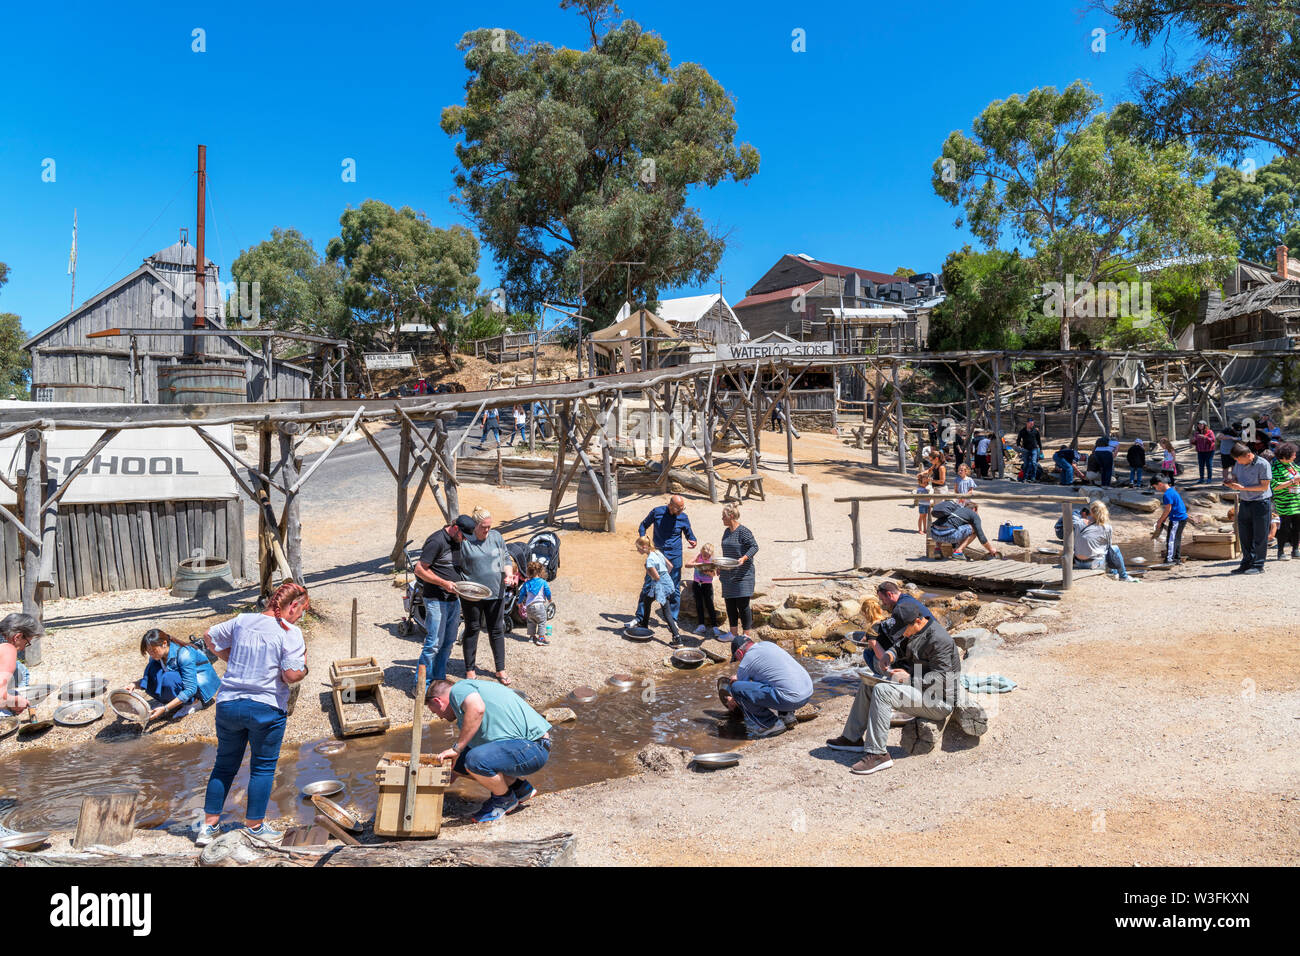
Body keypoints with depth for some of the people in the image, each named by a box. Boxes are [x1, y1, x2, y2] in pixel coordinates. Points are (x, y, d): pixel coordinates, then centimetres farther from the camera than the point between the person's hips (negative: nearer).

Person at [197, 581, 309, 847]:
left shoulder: (242, 621, 5)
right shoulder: (290, 633, -12)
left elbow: (210, 637, 19)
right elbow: (292, 676, -19)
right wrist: (304, 666, 2)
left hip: (228, 703, 5)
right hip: (266, 708, -5)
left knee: (224, 764, 19)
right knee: (263, 767, 12)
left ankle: (209, 825, 23)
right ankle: (254, 825, 21)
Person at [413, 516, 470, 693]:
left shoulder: (457, 541, 12)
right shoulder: (436, 541, -15)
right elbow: (419, 569, -16)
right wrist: (444, 583, -20)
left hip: (454, 599, 8)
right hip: (436, 600, -8)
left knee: (448, 642, 12)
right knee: (434, 643, -7)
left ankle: (439, 679, 23)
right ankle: (421, 685, 2)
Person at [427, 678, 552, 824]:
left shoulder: (458, 688, -8)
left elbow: (477, 708, -33)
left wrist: (456, 748, -24)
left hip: (533, 747, -10)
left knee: (475, 760, -29)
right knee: (459, 760, 9)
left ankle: (506, 799, 0)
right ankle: (517, 784, 17)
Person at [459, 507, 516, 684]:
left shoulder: (496, 537, 6)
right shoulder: (464, 540, -8)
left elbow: (506, 559, 13)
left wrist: (509, 575, -4)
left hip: (495, 593, 3)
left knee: (497, 630, 9)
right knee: (472, 630, 8)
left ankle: (500, 669, 19)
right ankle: (470, 669, 21)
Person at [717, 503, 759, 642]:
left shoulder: (743, 531, -12)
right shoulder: (727, 532, 14)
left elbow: (754, 547, -19)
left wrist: (744, 558, -32)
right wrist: (720, 567, 20)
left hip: (742, 575, -8)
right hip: (728, 575, 8)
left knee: (742, 605, -4)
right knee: (730, 604, 9)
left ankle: (746, 634, 5)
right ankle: (734, 633, 19)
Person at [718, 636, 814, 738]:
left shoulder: (745, 663, -1)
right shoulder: (768, 644, 19)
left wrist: (732, 702, 37)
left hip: (790, 698, -8)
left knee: (736, 687, -9)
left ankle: (771, 724, 0)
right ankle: (786, 715, 21)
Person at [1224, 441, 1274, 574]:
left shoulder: (1263, 464, -13)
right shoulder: (1238, 464, 6)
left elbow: (1264, 486, -15)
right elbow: (1235, 478, 18)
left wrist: (1243, 488, -21)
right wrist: (1230, 484, -5)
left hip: (1261, 503, -6)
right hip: (1244, 502, 6)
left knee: (1259, 536, 1)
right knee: (1245, 535, 9)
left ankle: (1258, 566, 7)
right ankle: (1247, 564, 18)